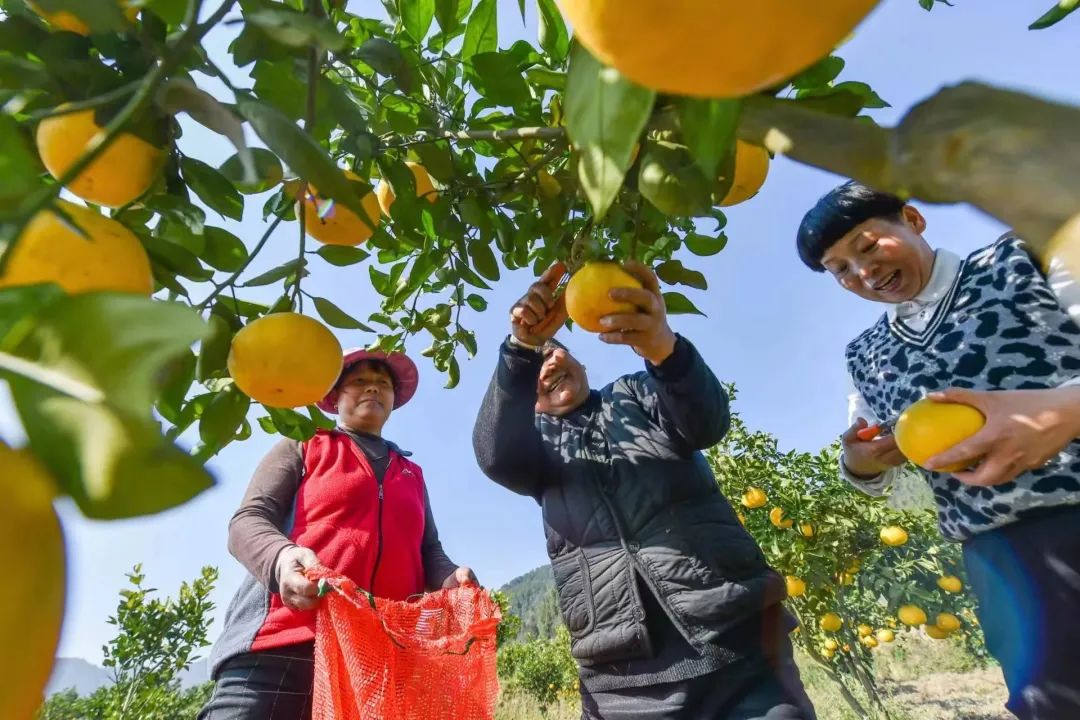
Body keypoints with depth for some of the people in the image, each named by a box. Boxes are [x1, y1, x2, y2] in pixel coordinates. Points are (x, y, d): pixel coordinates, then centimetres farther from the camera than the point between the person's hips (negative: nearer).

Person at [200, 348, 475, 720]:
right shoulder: (301, 448, 15)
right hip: (283, 647, -3)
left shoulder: (412, 474, 24)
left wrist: (450, 580, -4)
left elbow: (428, 551, 20)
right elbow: (248, 521, 3)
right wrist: (282, 558, -20)